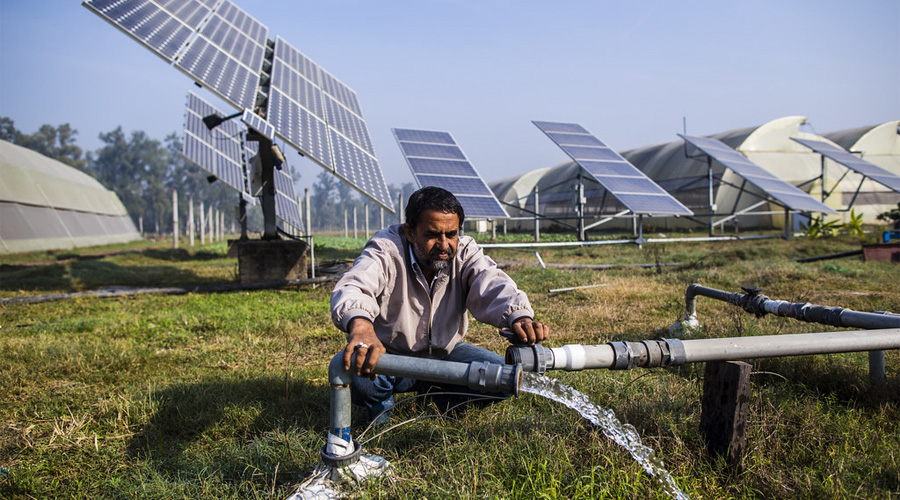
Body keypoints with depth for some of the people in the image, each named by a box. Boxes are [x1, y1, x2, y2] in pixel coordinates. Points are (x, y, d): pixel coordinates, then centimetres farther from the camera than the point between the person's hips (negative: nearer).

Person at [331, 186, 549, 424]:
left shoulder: (464, 252, -12)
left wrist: (520, 316, -54)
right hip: (390, 354, -3)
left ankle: (446, 396, 15)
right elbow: (352, 286, -41)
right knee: (359, 377, -35)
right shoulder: (386, 250, -23)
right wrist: (360, 324, -67)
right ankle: (381, 402, 4)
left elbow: (492, 284, -29)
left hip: (445, 352, 4)